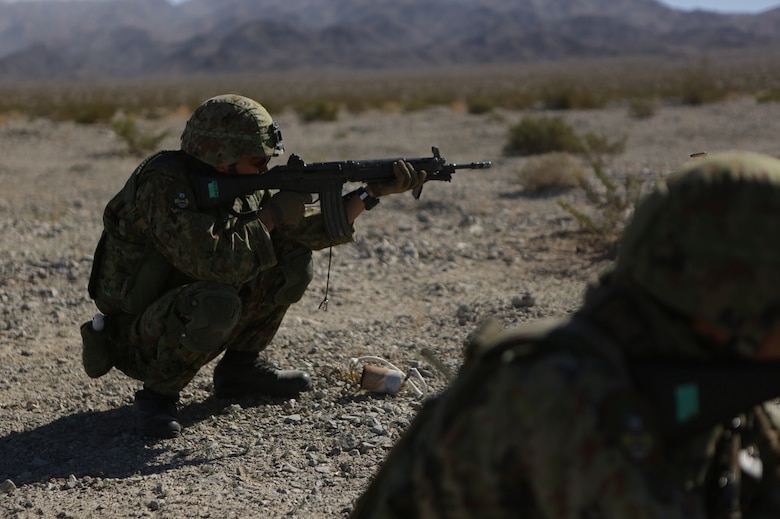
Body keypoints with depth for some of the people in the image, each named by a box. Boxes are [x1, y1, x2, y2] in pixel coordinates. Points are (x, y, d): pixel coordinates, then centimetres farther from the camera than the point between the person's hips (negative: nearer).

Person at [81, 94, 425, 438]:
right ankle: (157, 396, -14)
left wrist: (374, 192, -9)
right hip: (136, 340, -8)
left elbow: (311, 229, 2)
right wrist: (271, 215, -25)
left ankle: (241, 368, 9)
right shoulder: (164, 184, -26)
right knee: (216, 302, -38)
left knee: (291, 259, -3)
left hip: (183, 319, 8)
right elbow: (212, 260, -39)